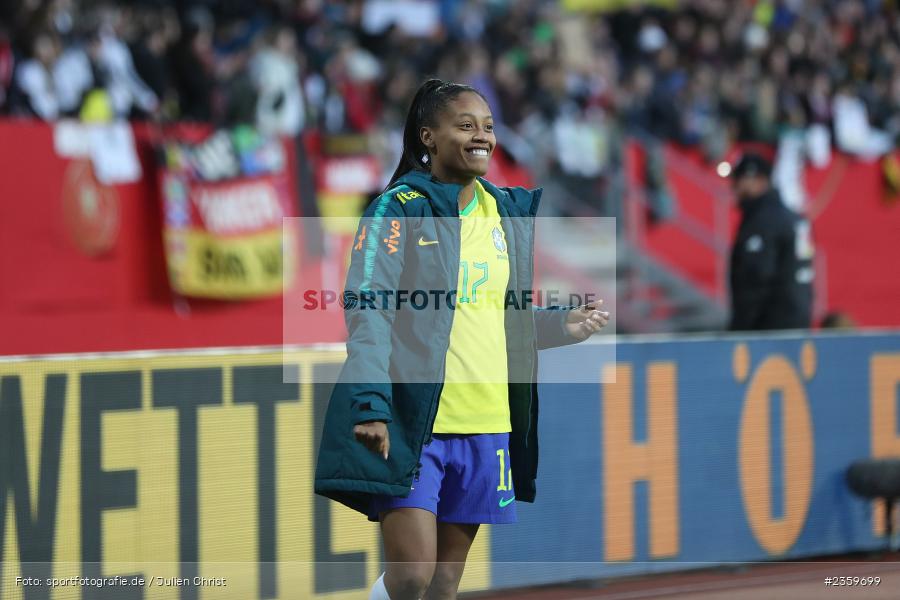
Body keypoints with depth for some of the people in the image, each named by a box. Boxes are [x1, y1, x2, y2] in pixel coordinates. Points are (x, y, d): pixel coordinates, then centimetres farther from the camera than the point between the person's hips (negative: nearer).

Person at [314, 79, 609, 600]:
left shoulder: (512, 210, 12)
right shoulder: (399, 209, -5)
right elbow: (367, 313, -13)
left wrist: (560, 325, 4)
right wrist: (371, 405, -24)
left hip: (487, 421, 6)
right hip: (409, 420, -6)